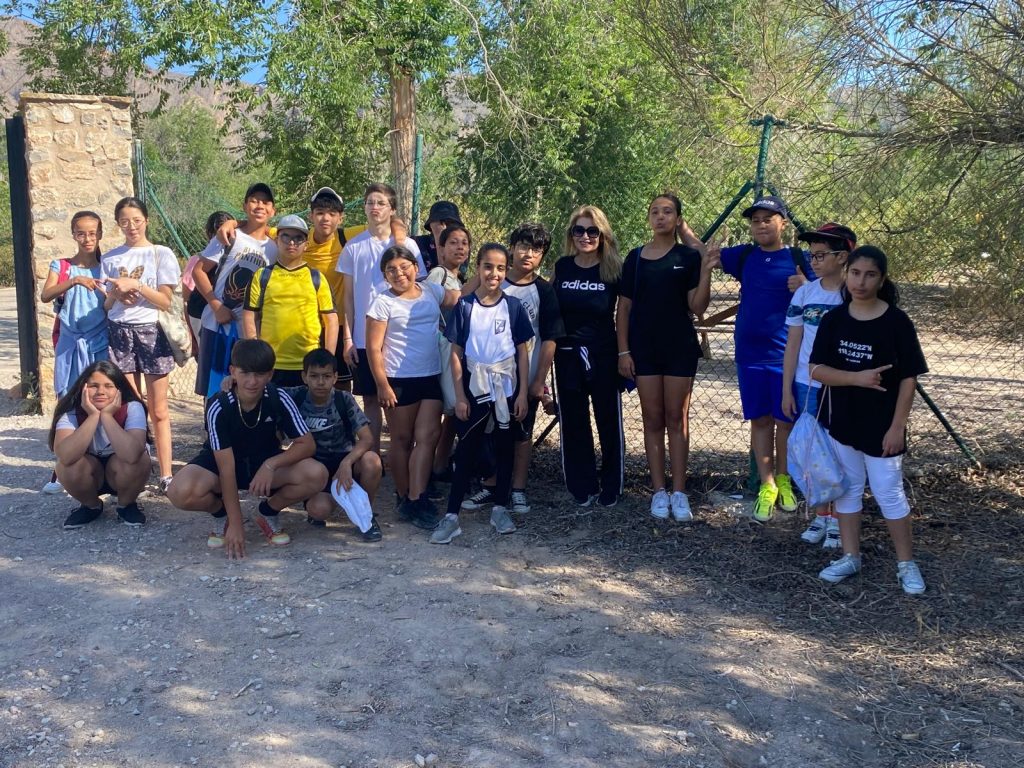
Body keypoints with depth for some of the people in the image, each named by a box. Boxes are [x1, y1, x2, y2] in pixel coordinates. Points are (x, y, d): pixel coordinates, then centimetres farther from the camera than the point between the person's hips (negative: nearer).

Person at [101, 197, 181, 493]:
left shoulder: (161, 254, 1)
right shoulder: (110, 258, 10)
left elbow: (166, 301, -3)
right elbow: (106, 303, 12)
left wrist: (135, 285, -14)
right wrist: (116, 293, -9)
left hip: (151, 332, -2)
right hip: (119, 332, 2)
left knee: (158, 411, 1)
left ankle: (165, 475, 3)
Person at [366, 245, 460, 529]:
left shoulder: (431, 291, 5)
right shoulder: (383, 303, -8)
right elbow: (374, 348, -8)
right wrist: (382, 385, -11)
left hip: (431, 377, 4)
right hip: (399, 380, -4)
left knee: (427, 437, -3)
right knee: (402, 439, 7)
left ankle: (415, 500, -3)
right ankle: (404, 496, 19)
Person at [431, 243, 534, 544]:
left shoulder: (513, 306, -2)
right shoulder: (464, 305, -4)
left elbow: (522, 352, 1)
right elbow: (456, 353, -2)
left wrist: (522, 393, -4)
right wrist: (459, 395, -6)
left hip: (507, 386, 1)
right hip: (474, 386, -1)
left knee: (504, 447, 10)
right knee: (467, 449, 0)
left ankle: (500, 508, 23)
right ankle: (451, 515, 3)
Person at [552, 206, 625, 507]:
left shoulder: (614, 269, -6)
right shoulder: (561, 267, 1)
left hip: (604, 357, -2)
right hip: (568, 356, 2)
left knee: (609, 423, 6)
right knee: (573, 424, 8)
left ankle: (611, 488, 20)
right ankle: (582, 488, 21)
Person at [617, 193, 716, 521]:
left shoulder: (689, 257, 0)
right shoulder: (635, 257, 4)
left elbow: (697, 307, -4)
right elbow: (624, 307, 5)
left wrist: (706, 271, -17)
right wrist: (623, 351, -1)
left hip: (680, 347, -1)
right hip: (644, 349, 2)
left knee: (676, 419, 4)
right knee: (652, 420, 6)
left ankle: (679, 492, 10)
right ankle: (659, 491, 13)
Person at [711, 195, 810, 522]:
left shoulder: (799, 259, -1)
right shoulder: (744, 256, 7)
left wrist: (806, 287, -19)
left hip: (786, 355, -2)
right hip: (750, 354, 2)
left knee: (785, 420, 7)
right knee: (760, 420, 7)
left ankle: (783, 481, 26)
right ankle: (767, 487, 16)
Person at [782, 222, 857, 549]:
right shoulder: (804, 293, 3)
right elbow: (793, 344, 6)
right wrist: (787, 390, 4)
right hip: (807, 386, 3)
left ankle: (838, 520, 16)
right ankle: (820, 517, 21)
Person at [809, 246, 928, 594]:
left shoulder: (897, 322, -11)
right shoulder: (833, 320, -2)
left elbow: (908, 378, -9)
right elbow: (817, 370, -6)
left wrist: (897, 426, -12)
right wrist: (857, 378, -22)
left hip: (881, 426, -4)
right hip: (842, 423, 4)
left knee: (889, 494, 4)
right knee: (846, 489, 14)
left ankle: (906, 563, 20)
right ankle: (850, 556, 28)